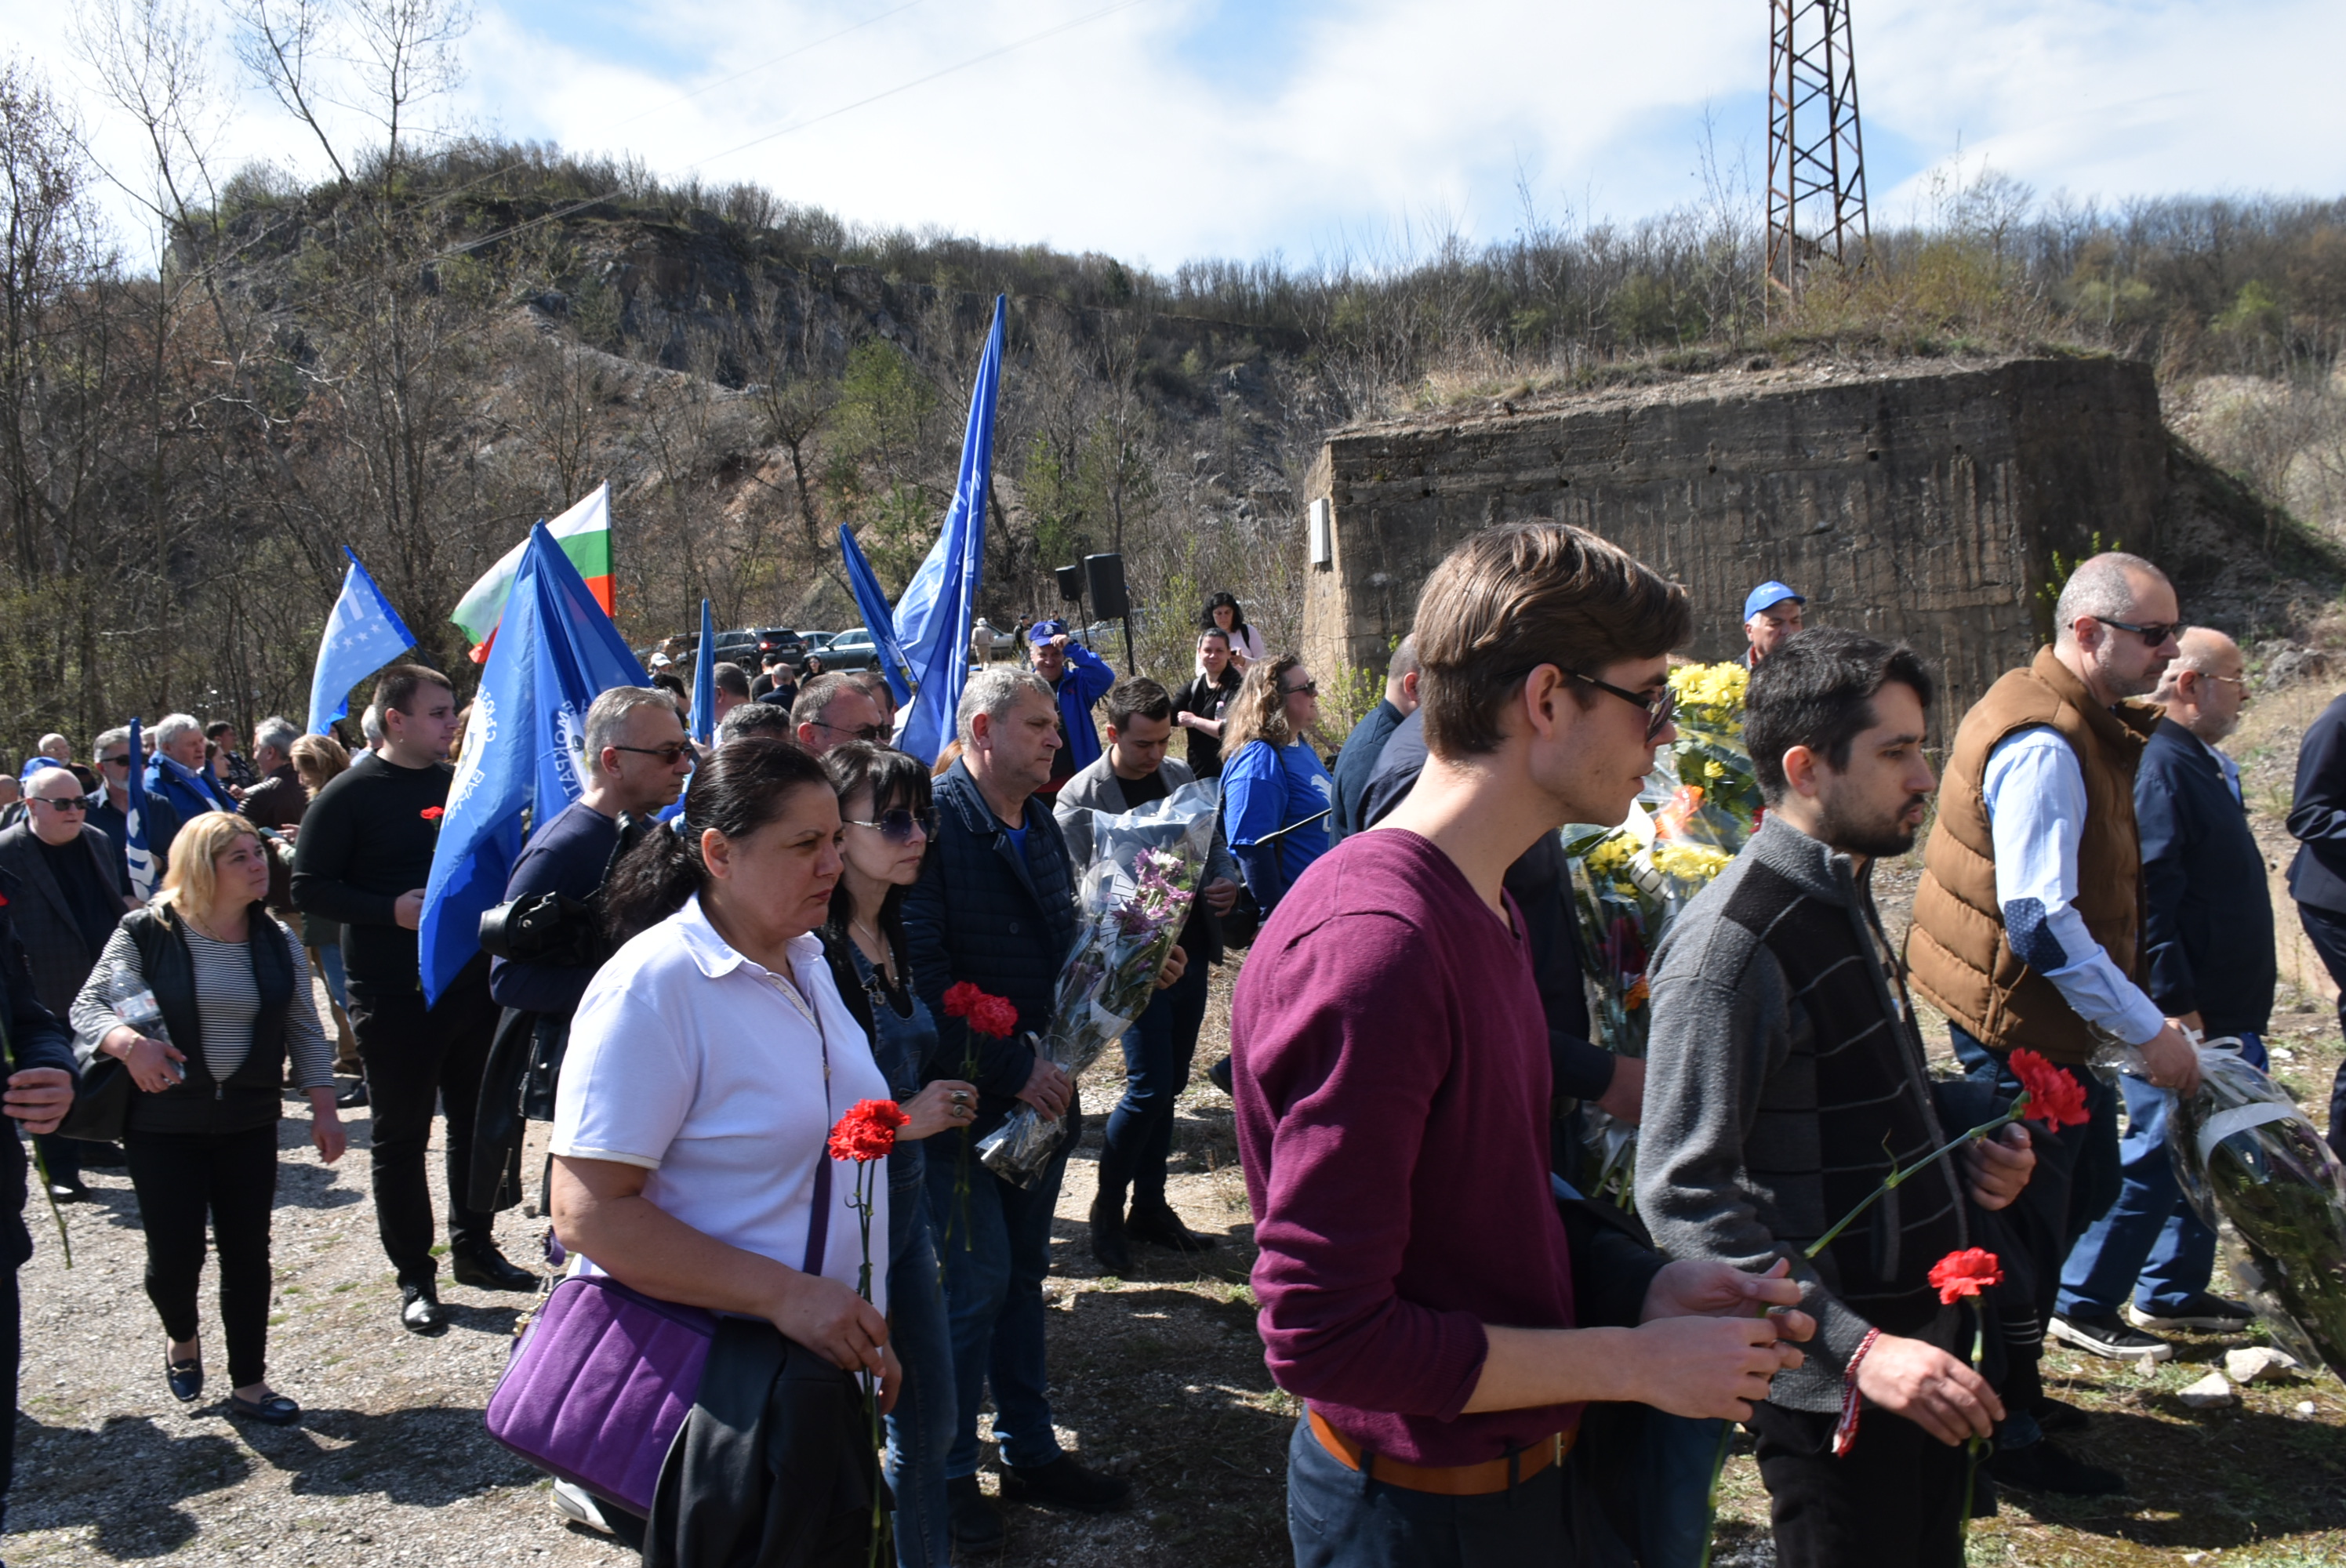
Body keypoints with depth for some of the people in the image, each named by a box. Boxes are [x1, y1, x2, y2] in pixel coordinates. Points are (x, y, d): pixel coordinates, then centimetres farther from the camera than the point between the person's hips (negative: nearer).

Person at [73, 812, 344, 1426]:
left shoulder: (278, 943, 1)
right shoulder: (146, 933, -10)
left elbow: (305, 1031, 6)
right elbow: (88, 1006, -11)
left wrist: (323, 1110, 0)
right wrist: (128, 1043, -32)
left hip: (250, 1124, 3)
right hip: (164, 1125, -3)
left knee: (248, 1256, 6)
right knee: (175, 1256, -2)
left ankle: (249, 1384, 20)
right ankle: (182, 1338, 33)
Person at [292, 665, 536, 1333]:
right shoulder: (350, 795, -8)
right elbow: (309, 887, -10)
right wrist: (391, 911, -21)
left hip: (472, 983, 6)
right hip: (395, 998, -5)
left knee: (477, 1123, 14)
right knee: (401, 1138, 5)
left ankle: (474, 1248, 30)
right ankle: (414, 1276, 16)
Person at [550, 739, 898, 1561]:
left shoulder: (804, 961, 8)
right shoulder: (654, 984, -19)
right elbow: (588, 1214, -23)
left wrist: (866, 1330, 15)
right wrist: (787, 1295, -27)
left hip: (820, 1365, 8)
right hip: (713, 1388, -8)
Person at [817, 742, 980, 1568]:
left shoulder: (894, 936, 7)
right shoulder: (809, 949, -20)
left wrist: (941, 1104, 5)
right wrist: (902, 1120, -19)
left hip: (905, 1204, 8)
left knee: (930, 1422, 18)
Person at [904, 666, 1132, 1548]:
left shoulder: (1041, 824, 11)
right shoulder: (935, 821, -16)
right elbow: (925, 974, -22)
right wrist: (1013, 1068, -21)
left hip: (1040, 1091, 8)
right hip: (963, 1096, -8)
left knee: (1023, 1272, 16)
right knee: (977, 1278, -2)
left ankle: (1030, 1451, 30)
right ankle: (949, 1474, 16)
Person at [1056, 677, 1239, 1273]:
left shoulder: (1181, 778, 7)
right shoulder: (1079, 799, -11)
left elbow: (1215, 844, 17)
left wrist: (1227, 881, -6)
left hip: (1189, 952, 6)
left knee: (1168, 1085, 13)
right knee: (1150, 1087, -9)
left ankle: (1150, 1207, 27)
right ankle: (1107, 1210, 11)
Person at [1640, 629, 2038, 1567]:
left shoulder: (1844, 899, 8)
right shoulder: (1734, 941, -22)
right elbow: (1684, 1197, -26)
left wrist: (1960, 1152, 4)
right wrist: (1856, 1349, -28)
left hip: (1924, 1327, 9)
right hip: (1838, 1384, -9)